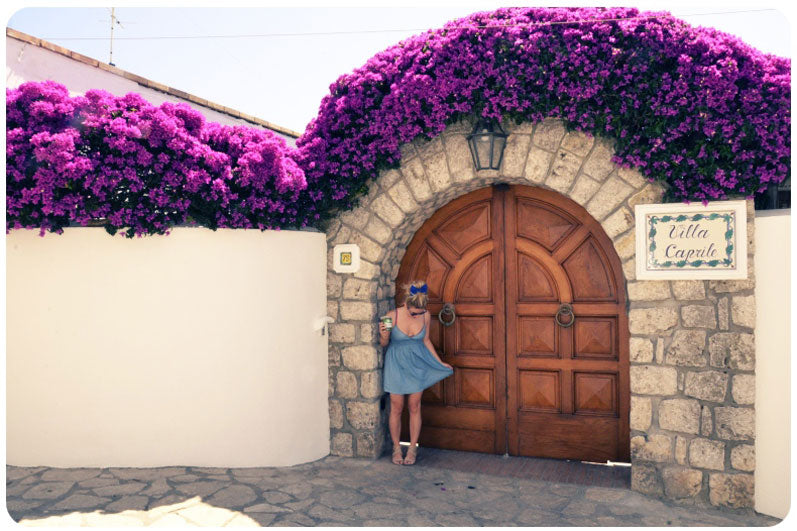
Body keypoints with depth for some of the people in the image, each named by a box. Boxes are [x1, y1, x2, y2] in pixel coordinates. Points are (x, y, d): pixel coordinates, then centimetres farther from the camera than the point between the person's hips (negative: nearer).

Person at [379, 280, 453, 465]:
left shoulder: (425, 316, -10)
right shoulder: (392, 316, -17)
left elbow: (426, 341, 6)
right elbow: (384, 344, -6)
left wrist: (441, 362, 7)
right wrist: (384, 335, -28)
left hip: (417, 364, 2)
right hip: (396, 365, -2)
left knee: (415, 407, 6)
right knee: (396, 408, 5)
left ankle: (413, 448, 20)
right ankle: (396, 447, 22)